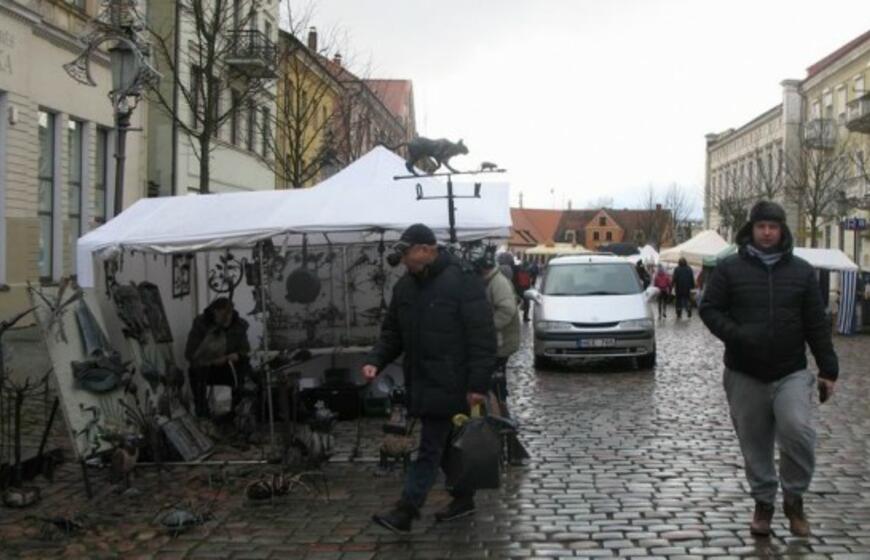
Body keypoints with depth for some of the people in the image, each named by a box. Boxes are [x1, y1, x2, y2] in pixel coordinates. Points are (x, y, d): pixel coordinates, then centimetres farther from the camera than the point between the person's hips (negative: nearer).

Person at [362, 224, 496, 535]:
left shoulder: (462, 280, -13)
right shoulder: (405, 286, 9)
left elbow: (482, 336, -16)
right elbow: (392, 333, 15)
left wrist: (478, 383, -19)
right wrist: (375, 361, -3)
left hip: (450, 383, -7)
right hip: (421, 382, 7)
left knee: (431, 447, -6)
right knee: (447, 445, 16)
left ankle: (406, 510, -6)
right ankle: (463, 498, 30)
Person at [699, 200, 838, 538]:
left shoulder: (801, 271, 6)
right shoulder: (729, 268, 2)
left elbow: (817, 324, 6)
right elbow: (709, 309, -1)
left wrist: (828, 370, 2)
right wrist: (736, 336, -18)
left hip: (791, 373, 0)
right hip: (744, 375, 0)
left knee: (798, 432, -18)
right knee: (754, 444, 8)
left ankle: (794, 498, 5)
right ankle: (763, 502, 27)